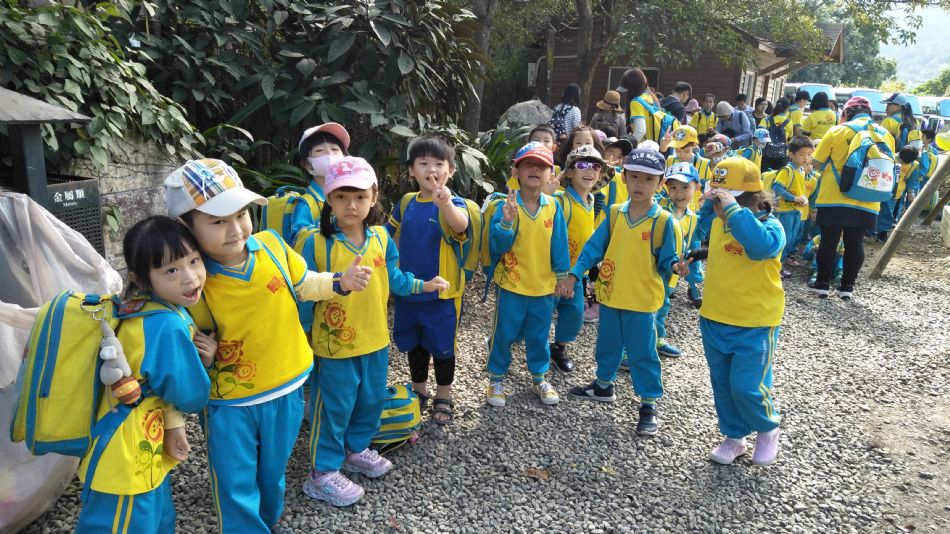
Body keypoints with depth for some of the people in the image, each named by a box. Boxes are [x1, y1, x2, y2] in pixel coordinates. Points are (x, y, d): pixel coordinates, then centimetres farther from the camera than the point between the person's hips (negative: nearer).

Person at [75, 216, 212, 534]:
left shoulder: (149, 308, 1)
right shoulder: (168, 326, -29)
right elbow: (191, 397, -21)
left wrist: (172, 425, -5)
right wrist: (203, 361, -4)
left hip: (146, 450, 9)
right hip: (128, 459, -9)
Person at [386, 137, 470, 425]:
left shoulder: (452, 203, -15)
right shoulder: (406, 203, 0)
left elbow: (461, 225, -40)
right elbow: (388, 237, 14)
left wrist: (445, 203, -60)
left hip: (441, 292, -4)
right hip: (407, 290, 5)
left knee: (442, 347, 10)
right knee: (414, 345, 19)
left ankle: (443, 397, 31)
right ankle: (419, 391, 39)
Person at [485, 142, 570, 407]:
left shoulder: (553, 206, -3)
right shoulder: (508, 205, -11)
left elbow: (559, 244, 4)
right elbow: (497, 245, -16)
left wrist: (562, 275, 6)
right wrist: (506, 221, -31)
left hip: (543, 285, 3)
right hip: (511, 285, -3)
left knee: (539, 335, 17)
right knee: (503, 334, 9)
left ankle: (539, 377, 35)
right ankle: (497, 379, 27)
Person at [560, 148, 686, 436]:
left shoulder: (664, 221, -11)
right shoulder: (614, 214, 0)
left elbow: (667, 258, -7)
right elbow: (594, 247, 3)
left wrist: (675, 266, -30)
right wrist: (574, 274, -3)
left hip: (642, 301, -4)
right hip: (610, 295, 5)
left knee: (642, 353, 5)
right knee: (607, 345, 22)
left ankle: (649, 404, 19)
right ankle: (603, 385, 43)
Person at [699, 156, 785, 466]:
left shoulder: (769, 226, -18)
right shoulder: (718, 222, 3)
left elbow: (762, 246, -43)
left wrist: (733, 208, -42)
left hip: (754, 325, -7)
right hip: (714, 321, 7)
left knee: (747, 386, -3)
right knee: (722, 384, 15)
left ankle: (768, 429, 27)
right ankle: (734, 437, 34)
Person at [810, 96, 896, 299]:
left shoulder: (838, 131, -7)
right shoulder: (886, 136, 5)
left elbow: (817, 163, -4)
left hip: (833, 200, -3)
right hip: (866, 204, 3)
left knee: (828, 242, 6)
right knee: (855, 244, 12)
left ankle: (822, 283, 12)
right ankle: (847, 286, 17)